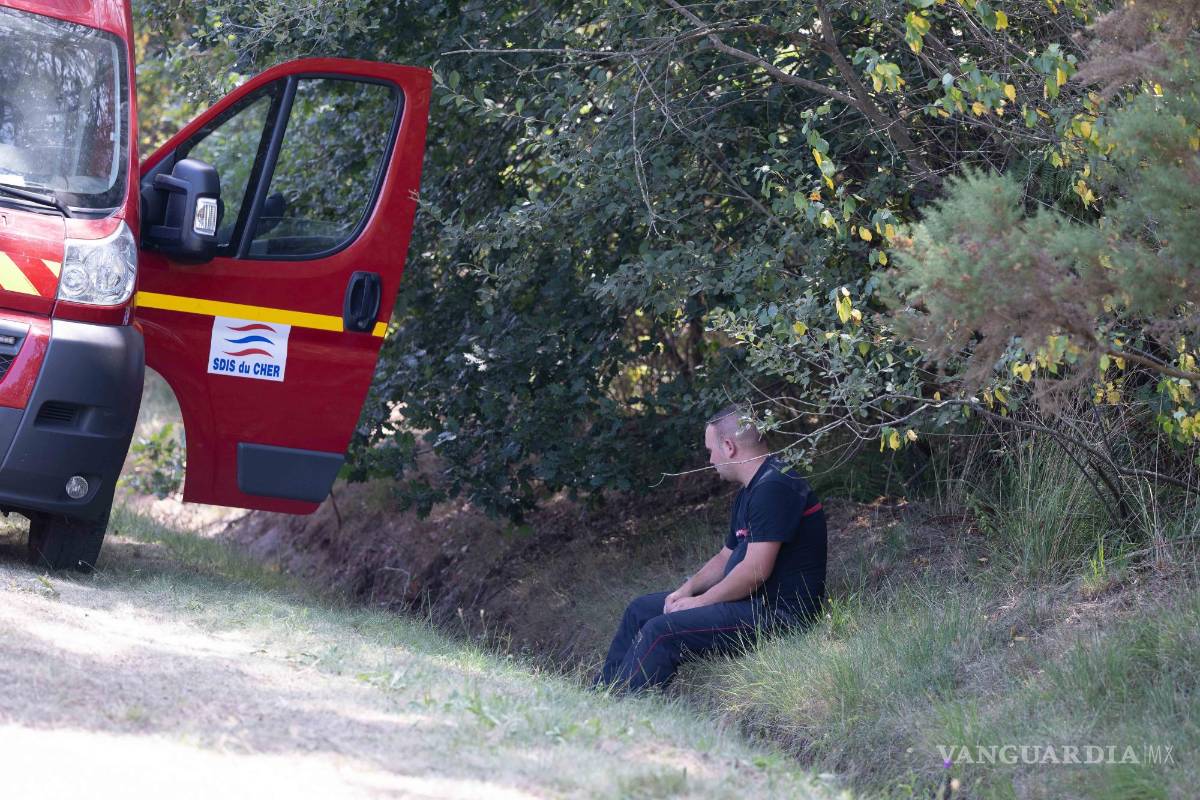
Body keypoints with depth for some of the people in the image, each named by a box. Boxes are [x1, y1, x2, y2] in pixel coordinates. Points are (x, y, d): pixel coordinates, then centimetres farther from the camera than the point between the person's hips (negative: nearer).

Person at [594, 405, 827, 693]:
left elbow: (756, 570, -24)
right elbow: (726, 557, 24)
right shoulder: (749, 494, 17)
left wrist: (700, 601, -13)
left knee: (661, 632, -22)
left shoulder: (775, 488, -19)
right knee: (641, 609, 15)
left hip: (777, 610, -11)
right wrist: (687, 590, 5)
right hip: (750, 602, 11)